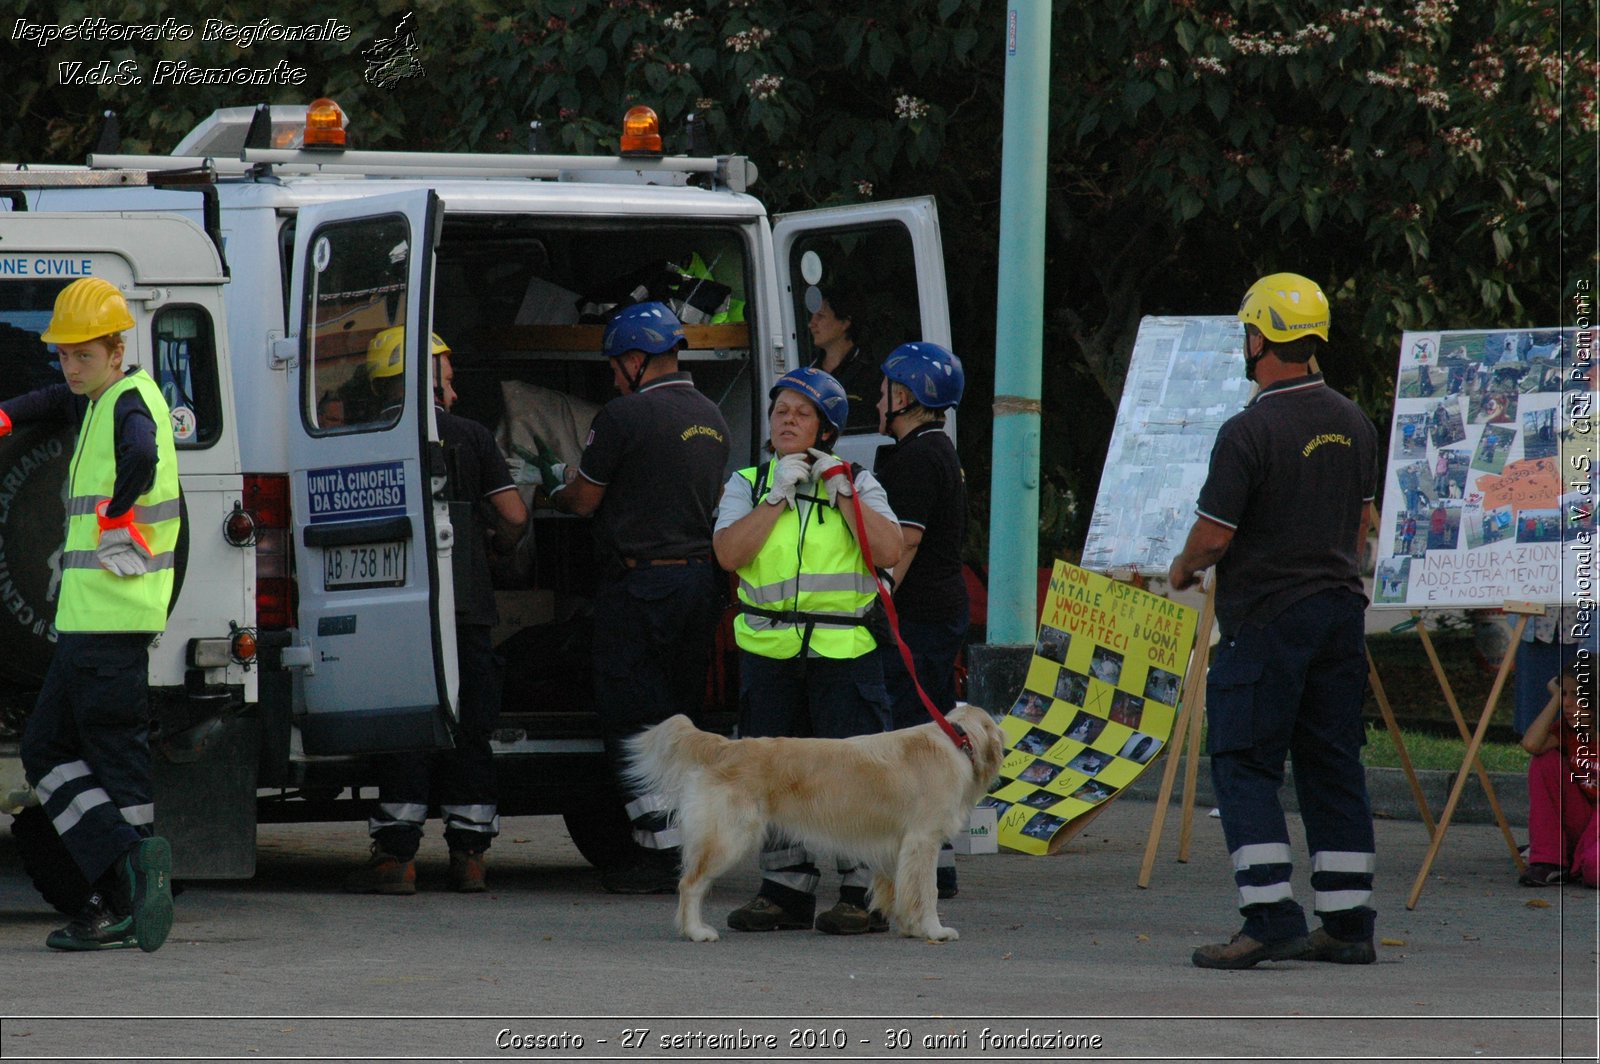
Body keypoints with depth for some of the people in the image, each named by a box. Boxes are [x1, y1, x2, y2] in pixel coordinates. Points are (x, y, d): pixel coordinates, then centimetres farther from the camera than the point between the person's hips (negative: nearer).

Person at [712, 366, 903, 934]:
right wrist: (779, 497, -8)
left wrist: (842, 493, -8)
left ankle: (863, 893, -3)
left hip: (844, 649, -3)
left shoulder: (857, 483, 9)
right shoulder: (747, 483, 12)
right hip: (768, 649, 3)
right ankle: (786, 890, 14)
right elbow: (730, 553, -4)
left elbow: (889, 552, -5)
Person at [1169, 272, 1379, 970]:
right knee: (1332, 765, 10)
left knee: (1244, 765, -3)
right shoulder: (1352, 424, 8)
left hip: (1265, 618, -7)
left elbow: (1212, 537, -15)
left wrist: (1184, 569, 6)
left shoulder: (1250, 431, -16)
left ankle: (1271, 916, -13)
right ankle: (1348, 924, 10)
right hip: (1339, 609, 7)